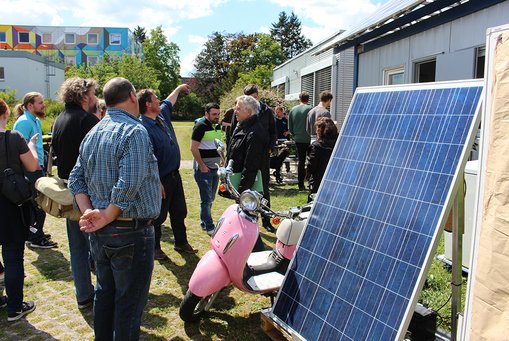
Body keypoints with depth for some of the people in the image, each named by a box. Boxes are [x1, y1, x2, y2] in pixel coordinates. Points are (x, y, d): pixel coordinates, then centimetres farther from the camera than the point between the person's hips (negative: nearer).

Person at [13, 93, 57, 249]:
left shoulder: (36, 120, 15)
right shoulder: (24, 122, -15)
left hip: (37, 168, 10)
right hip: (31, 171, -10)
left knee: (37, 203, 17)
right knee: (38, 205, -3)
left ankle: (35, 233, 30)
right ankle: (36, 238, 7)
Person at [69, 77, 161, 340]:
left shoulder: (92, 133, 10)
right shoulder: (134, 131, -16)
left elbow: (76, 179, 9)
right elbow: (129, 185, -26)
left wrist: (89, 212, -3)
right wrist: (106, 218, -15)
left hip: (99, 233, 9)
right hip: (131, 231, -8)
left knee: (104, 293, 22)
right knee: (129, 301, 5)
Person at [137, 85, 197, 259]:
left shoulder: (162, 115, 4)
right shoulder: (144, 127, -23)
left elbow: (169, 101, 28)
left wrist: (179, 88, 42)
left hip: (175, 175, 9)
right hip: (161, 179, -9)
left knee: (179, 212, 19)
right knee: (158, 216, 7)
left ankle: (181, 242, 34)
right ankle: (155, 248, 24)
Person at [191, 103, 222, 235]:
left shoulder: (217, 126, 13)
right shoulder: (201, 126, -12)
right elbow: (193, 148, -17)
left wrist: (221, 161, 12)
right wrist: (202, 166, -18)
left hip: (215, 168, 8)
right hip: (204, 169, -8)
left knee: (211, 198, 15)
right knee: (206, 198, -5)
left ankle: (204, 222, 28)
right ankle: (209, 227, 2)